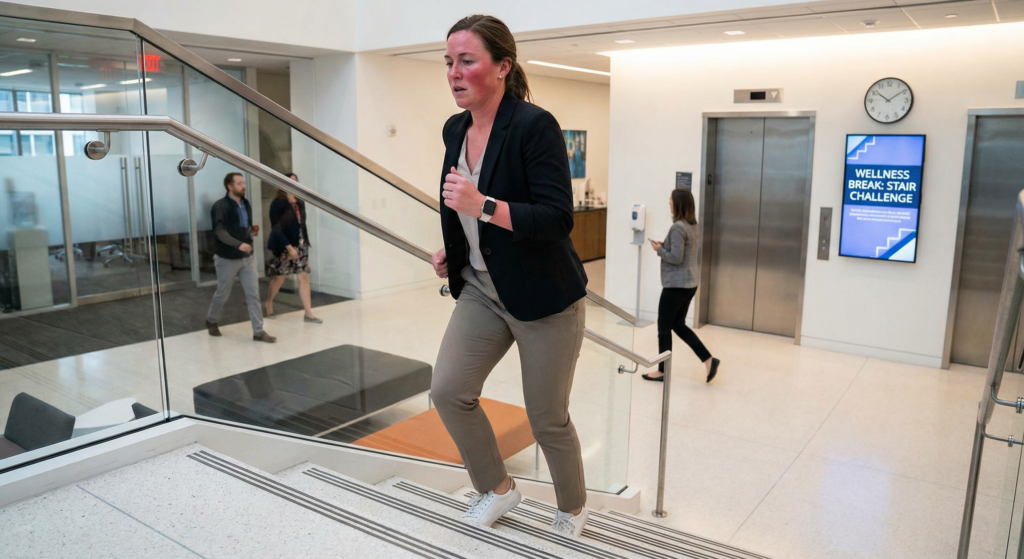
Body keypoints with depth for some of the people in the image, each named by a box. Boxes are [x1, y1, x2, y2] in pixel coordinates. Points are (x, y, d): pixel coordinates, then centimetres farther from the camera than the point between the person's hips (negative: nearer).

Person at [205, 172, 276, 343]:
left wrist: (252, 230, -2)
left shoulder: (246, 204, 8)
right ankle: (211, 321, 37)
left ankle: (258, 331, 3)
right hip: (228, 259, -5)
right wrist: (238, 244, -38)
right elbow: (219, 232, -26)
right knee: (222, 294, 11)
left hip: (248, 257, 5)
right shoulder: (220, 206, -15)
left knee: (253, 293, 0)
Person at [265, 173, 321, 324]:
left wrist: (305, 243, 7)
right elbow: (276, 229, -15)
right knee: (279, 278, 6)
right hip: (284, 247, -6)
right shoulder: (278, 204, -11)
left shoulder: (300, 203, 8)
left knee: (304, 277, 2)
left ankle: (308, 313, 4)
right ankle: (268, 307, 28)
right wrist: (289, 247, -19)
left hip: (300, 245, 6)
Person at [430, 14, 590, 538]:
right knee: (448, 392, 1)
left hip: (543, 296, -7)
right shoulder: (455, 129, 5)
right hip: (481, 289, 7)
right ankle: (497, 488, 27)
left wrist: (482, 205, -32)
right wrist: (452, 249, 12)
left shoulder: (535, 125, -18)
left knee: (547, 419, 5)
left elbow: (557, 219, -24)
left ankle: (573, 509, 35)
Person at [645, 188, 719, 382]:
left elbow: (676, 258, -22)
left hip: (676, 285, -9)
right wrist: (665, 245, 10)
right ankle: (709, 359, 13)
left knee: (664, 327, 4)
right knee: (679, 325, 19)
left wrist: (659, 250, -7)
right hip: (690, 284, 9)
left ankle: (663, 371, 14)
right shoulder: (693, 226, 10)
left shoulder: (677, 228, -19)